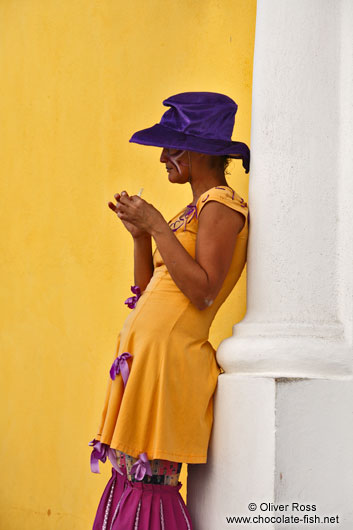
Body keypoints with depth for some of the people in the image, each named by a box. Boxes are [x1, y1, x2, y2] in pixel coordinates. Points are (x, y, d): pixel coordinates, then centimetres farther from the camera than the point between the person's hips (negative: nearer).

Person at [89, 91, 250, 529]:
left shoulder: (221, 205, -7)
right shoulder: (193, 210, 21)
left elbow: (204, 293, -19)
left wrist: (157, 226, -15)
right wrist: (139, 233, 10)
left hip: (169, 356, -9)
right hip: (142, 353, 9)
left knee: (149, 485, -8)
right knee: (128, 480, 8)